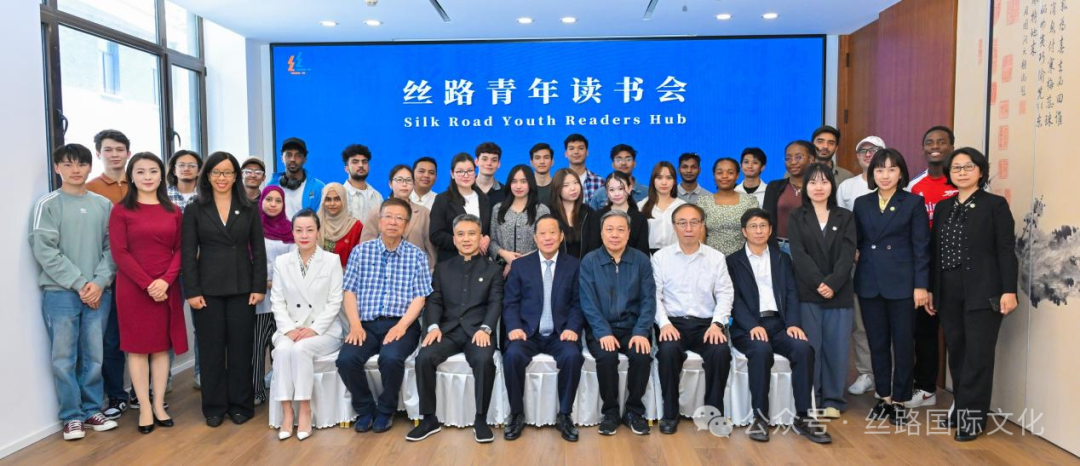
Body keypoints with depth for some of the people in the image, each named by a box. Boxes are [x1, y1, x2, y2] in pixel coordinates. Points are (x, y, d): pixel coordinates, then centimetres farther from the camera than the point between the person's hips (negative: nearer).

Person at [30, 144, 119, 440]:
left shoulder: (104, 205, 9)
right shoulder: (47, 205, 1)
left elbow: (112, 248, 5)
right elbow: (44, 250, -7)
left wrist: (100, 282, -9)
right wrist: (79, 283, -12)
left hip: (98, 292, 2)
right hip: (60, 293, -2)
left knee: (94, 356, 7)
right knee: (64, 357, 2)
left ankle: (92, 410, 19)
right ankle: (71, 416, 13)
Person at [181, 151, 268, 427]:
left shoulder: (249, 209, 6)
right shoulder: (194, 211, 4)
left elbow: (259, 251, 4)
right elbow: (188, 254, 0)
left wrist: (259, 287, -3)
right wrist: (192, 291, -8)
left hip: (241, 288, 1)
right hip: (208, 288, 0)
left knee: (241, 346, 4)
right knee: (211, 348, 5)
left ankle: (241, 405, 16)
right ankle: (214, 407, 17)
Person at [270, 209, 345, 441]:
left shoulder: (332, 260, 2)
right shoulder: (281, 262, 10)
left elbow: (335, 302, -3)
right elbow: (277, 302, 5)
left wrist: (314, 329, -16)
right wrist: (289, 329, -12)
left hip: (324, 331, -2)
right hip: (291, 330, 2)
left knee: (300, 349, -32)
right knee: (283, 350, -30)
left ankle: (304, 410, -22)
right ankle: (286, 412, -24)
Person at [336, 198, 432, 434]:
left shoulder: (417, 256, 6)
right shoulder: (361, 251, 10)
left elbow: (419, 298, 0)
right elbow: (350, 292, 6)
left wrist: (401, 326, -15)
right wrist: (355, 324, -9)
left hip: (401, 324, -2)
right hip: (367, 324, 2)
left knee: (391, 358, -31)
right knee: (346, 359, -25)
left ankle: (386, 410, -2)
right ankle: (365, 408, 3)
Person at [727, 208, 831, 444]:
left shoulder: (782, 259, 20)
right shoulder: (732, 261, 10)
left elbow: (791, 294, 9)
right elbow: (735, 300, -2)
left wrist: (793, 323, -9)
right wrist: (753, 326, -19)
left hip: (779, 323, 3)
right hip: (749, 327, -3)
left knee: (804, 349, -27)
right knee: (761, 350, -35)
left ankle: (802, 417, -17)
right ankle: (760, 416, -22)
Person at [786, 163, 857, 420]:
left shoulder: (845, 217, 11)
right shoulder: (797, 217, 7)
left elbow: (847, 255, -1)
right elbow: (799, 255, -4)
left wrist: (832, 284, -15)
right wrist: (818, 284, -16)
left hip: (839, 293, 1)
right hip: (807, 293, -1)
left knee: (836, 348, 2)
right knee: (809, 348, -1)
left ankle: (832, 400, 13)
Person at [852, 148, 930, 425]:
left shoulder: (914, 202, 0)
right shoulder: (862, 203, 8)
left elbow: (921, 247, -4)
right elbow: (857, 243, 8)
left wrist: (921, 285, -9)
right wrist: (851, 278, 1)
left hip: (902, 283, -3)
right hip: (869, 283, 3)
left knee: (903, 343, 5)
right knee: (877, 343, 9)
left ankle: (900, 400, 16)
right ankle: (884, 397, 21)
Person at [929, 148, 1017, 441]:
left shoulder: (995, 205, -1)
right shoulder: (944, 207, 12)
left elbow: (1006, 251, -7)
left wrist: (1009, 290, -14)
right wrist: (930, 290, 10)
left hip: (982, 292, -5)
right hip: (948, 293, 5)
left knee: (977, 356, -1)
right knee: (956, 354, 11)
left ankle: (973, 417, 8)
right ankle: (960, 409, 22)